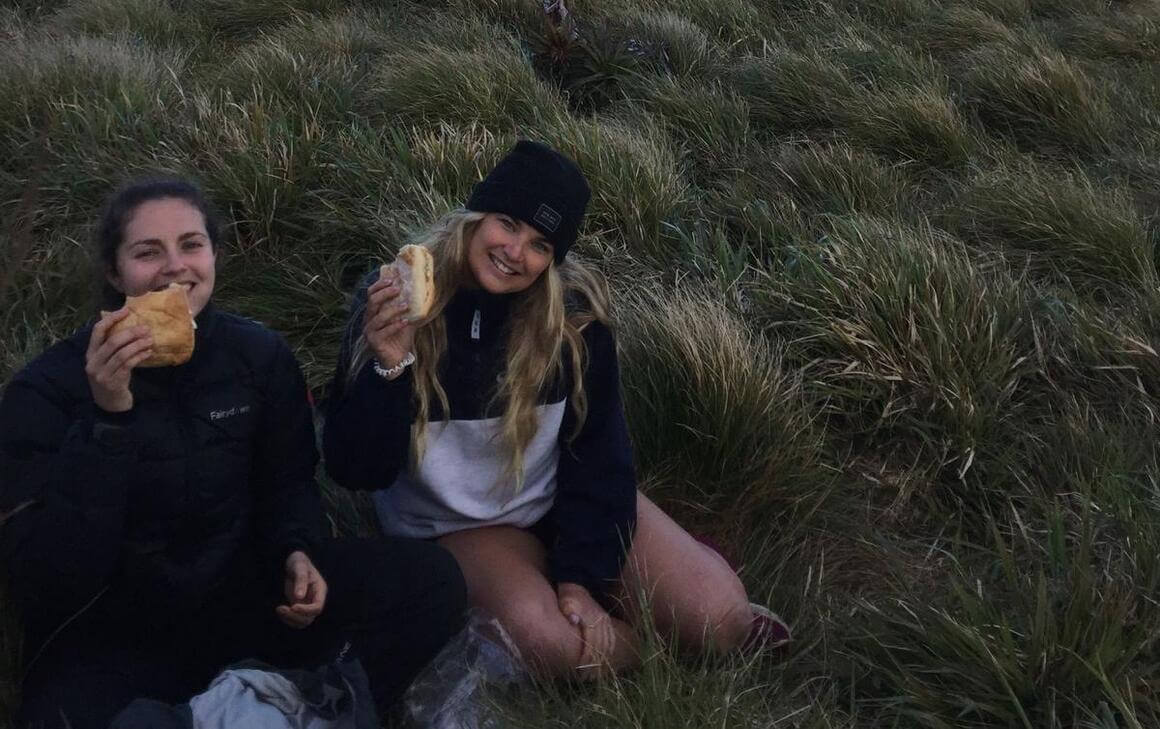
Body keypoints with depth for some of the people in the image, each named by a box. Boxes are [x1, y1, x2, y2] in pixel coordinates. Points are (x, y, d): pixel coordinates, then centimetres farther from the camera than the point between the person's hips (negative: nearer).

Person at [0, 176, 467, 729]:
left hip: (242, 593, 4)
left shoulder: (259, 354, -1)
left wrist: (296, 553, -10)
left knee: (431, 581, -15)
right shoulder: (47, 388, -13)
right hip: (111, 633, -3)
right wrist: (107, 418, -31)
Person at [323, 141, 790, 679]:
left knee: (716, 612, -18)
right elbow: (355, 471, -17)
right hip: (458, 526, -1)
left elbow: (597, 452, -7)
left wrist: (582, 575, -16)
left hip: (566, 501, 2)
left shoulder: (573, 310, -13)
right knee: (551, 643, -32)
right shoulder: (393, 301, -16)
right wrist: (389, 369, -34)